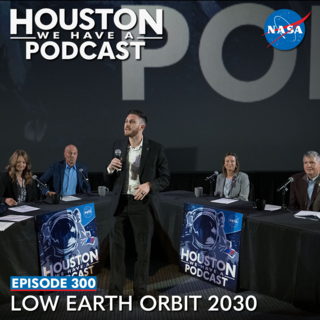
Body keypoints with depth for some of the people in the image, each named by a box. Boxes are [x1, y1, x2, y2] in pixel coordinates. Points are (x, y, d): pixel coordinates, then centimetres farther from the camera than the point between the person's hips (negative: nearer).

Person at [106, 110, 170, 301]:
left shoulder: (156, 148, -4)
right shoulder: (118, 146, 5)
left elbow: (166, 178, -2)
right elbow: (110, 182, 9)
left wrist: (149, 185, -20)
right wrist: (110, 169, -12)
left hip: (143, 204, -2)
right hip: (120, 203, 3)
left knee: (143, 250, 9)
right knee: (116, 248, 8)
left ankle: (140, 292, 25)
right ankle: (115, 292, 21)